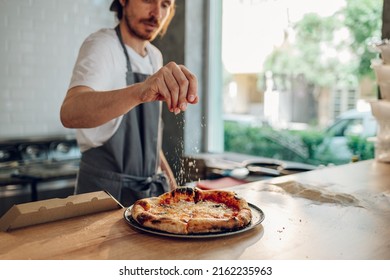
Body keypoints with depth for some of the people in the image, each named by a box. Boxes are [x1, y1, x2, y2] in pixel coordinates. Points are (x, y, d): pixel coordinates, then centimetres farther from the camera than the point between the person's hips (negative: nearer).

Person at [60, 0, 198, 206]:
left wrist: (166, 173, 10)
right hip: (107, 189, -7)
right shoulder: (101, 45, -14)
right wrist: (139, 91, -48)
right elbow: (69, 113, -34)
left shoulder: (155, 56, 8)